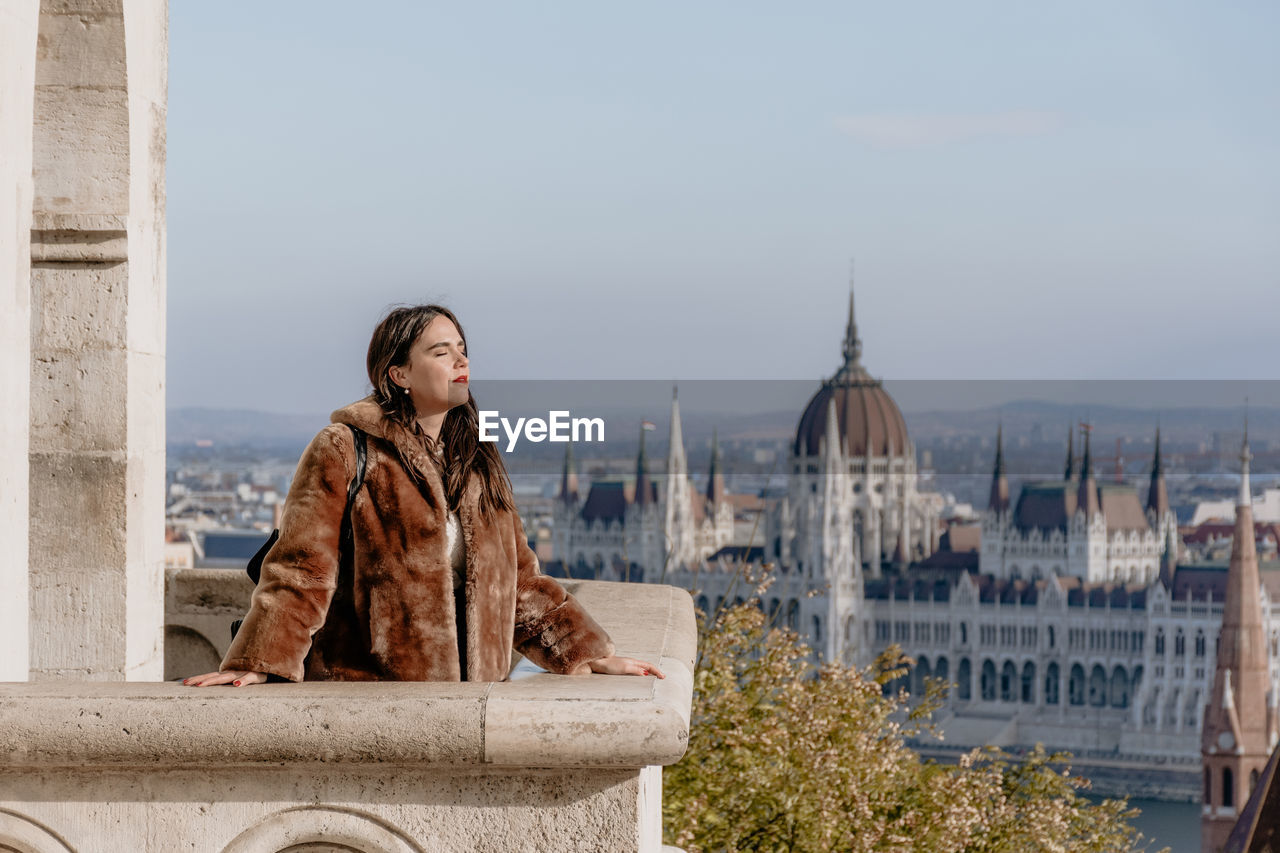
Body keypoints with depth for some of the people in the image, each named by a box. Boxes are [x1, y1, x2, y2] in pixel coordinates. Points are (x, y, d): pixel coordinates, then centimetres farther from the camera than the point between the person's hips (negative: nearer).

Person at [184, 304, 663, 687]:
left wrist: (587, 652, 15)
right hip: (362, 692, -5)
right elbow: (301, 569, -6)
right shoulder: (344, 452, 0)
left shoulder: (476, 464, 20)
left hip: (466, 691, 5)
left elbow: (520, 583, 24)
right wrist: (256, 665, -19)